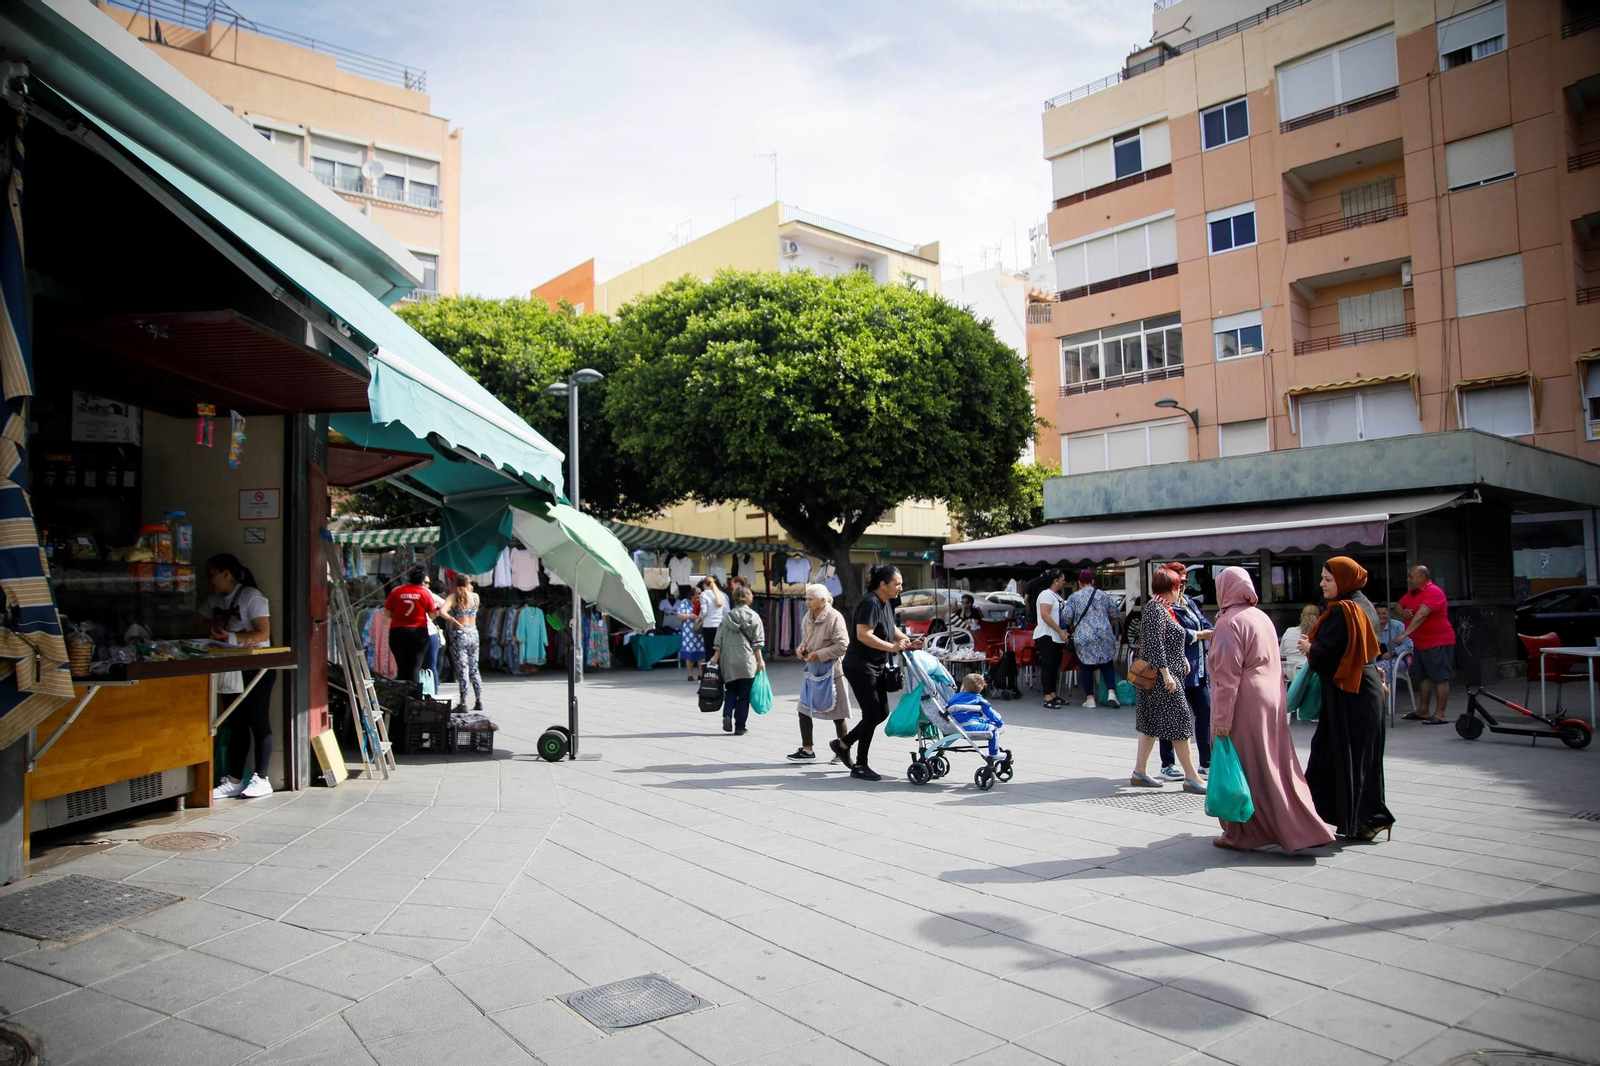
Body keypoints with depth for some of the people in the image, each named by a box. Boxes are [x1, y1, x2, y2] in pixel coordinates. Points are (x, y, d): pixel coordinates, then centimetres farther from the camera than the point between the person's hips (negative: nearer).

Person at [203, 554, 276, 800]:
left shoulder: (252, 597, -11)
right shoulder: (214, 599, 13)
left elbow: (263, 634, -16)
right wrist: (214, 630, 0)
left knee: (259, 723, -3)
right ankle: (234, 780, 14)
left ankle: (261, 779, 1)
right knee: (236, 725, 9)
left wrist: (232, 638, -24)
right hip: (231, 671, 7)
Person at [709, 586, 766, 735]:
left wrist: (715, 657, 10)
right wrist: (760, 660, 1)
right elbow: (757, 642, -3)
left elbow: (719, 639, 5)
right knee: (743, 695, 5)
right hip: (747, 661, -2)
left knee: (730, 690, 17)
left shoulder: (727, 617, 6)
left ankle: (727, 715, -6)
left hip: (728, 661, 2)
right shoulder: (753, 617, 0)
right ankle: (739, 727, 6)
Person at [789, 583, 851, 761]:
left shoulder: (834, 618, -17)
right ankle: (807, 750, 16)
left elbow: (842, 646, -20)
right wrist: (801, 648, -1)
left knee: (837, 714, 5)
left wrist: (819, 655, -21)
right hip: (813, 670, 7)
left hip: (831, 671, -7)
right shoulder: (807, 617, 5)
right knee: (804, 710, 6)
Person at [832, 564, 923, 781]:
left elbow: (892, 629, 22)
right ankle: (860, 766, 7)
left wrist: (909, 641, 4)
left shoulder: (885, 603, 10)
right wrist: (892, 647, -32)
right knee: (872, 713, -5)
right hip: (860, 667, -10)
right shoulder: (870, 603, -19)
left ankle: (842, 744, 25)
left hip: (877, 667, 10)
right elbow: (863, 635, -29)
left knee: (882, 712, 12)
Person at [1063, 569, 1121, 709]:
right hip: (1104, 635, 2)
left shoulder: (1074, 597, 1)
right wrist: (1111, 628, 28)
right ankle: (1111, 692, -5)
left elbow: (1067, 617, -6)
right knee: (1107, 663, 12)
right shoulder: (1103, 595, 8)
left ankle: (1090, 699, 5)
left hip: (1083, 637, -2)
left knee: (1086, 667, 6)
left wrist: (1071, 629, 13)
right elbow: (1114, 615, 12)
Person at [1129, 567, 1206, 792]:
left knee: (1151, 723, 11)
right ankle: (1191, 777, -2)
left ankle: (1139, 771, 15)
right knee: (1179, 721, -7)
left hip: (1164, 674, 10)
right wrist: (1166, 674, -23)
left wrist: (1182, 659, 20)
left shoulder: (1162, 608, 15)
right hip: (1161, 675, -10)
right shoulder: (1156, 608, -16)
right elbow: (1155, 643, -22)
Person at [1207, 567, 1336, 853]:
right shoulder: (1262, 617, 12)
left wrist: (1221, 718, -17)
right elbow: (1273, 664, 18)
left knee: (1244, 770, 1)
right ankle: (1302, 828, 17)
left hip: (1244, 704, -8)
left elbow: (1227, 675, -18)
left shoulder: (1229, 622, -14)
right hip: (1272, 700, 8)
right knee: (1277, 767, 13)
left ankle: (1242, 834, 9)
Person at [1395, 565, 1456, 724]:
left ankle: (1439, 714, -5)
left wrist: (1405, 634, -35)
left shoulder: (1433, 592, -18)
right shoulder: (1411, 592, 10)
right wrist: (1402, 612, -8)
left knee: (1440, 678, -6)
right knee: (1425, 677, 14)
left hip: (1438, 642, -10)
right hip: (1421, 643, 10)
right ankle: (1424, 711, 22)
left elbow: (1421, 614, -29)